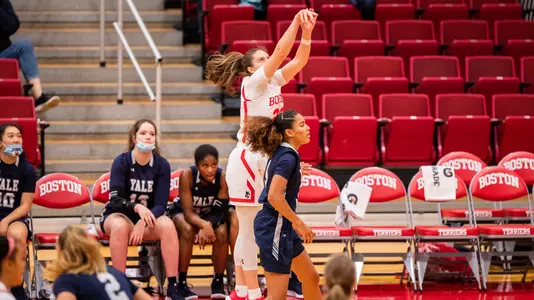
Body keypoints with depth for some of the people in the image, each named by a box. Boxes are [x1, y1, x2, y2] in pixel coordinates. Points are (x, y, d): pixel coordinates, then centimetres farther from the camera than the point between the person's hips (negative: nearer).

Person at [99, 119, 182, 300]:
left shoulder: (162, 165, -6)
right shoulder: (121, 162, -11)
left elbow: (161, 204, -10)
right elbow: (116, 199, -17)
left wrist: (143, 223, -29)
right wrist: (137, 207, -38)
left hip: (147, 218, 2)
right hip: (117, 215, -2)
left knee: (167, 224, -31)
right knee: (120, 226, -38)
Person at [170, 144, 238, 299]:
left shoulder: (222, 176, -23)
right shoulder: (187, 175, -29)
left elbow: (221, 211, -21)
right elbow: (188, 212, -32)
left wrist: (208, 226, -40)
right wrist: (204, 225, -50)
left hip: (210, 215, 2)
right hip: (183, 214, -2)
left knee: (222, 233, -29)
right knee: (188, 230, -35)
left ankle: (218, 282, -9)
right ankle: (181, 283, -25)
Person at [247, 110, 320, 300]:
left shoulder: (281, 154, 10)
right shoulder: (288, 157, -18)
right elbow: (274, 196, -27)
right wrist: (298, 223, -19)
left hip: (282, 227, 10)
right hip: (274, 228, -10)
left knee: (311, 278, 21)